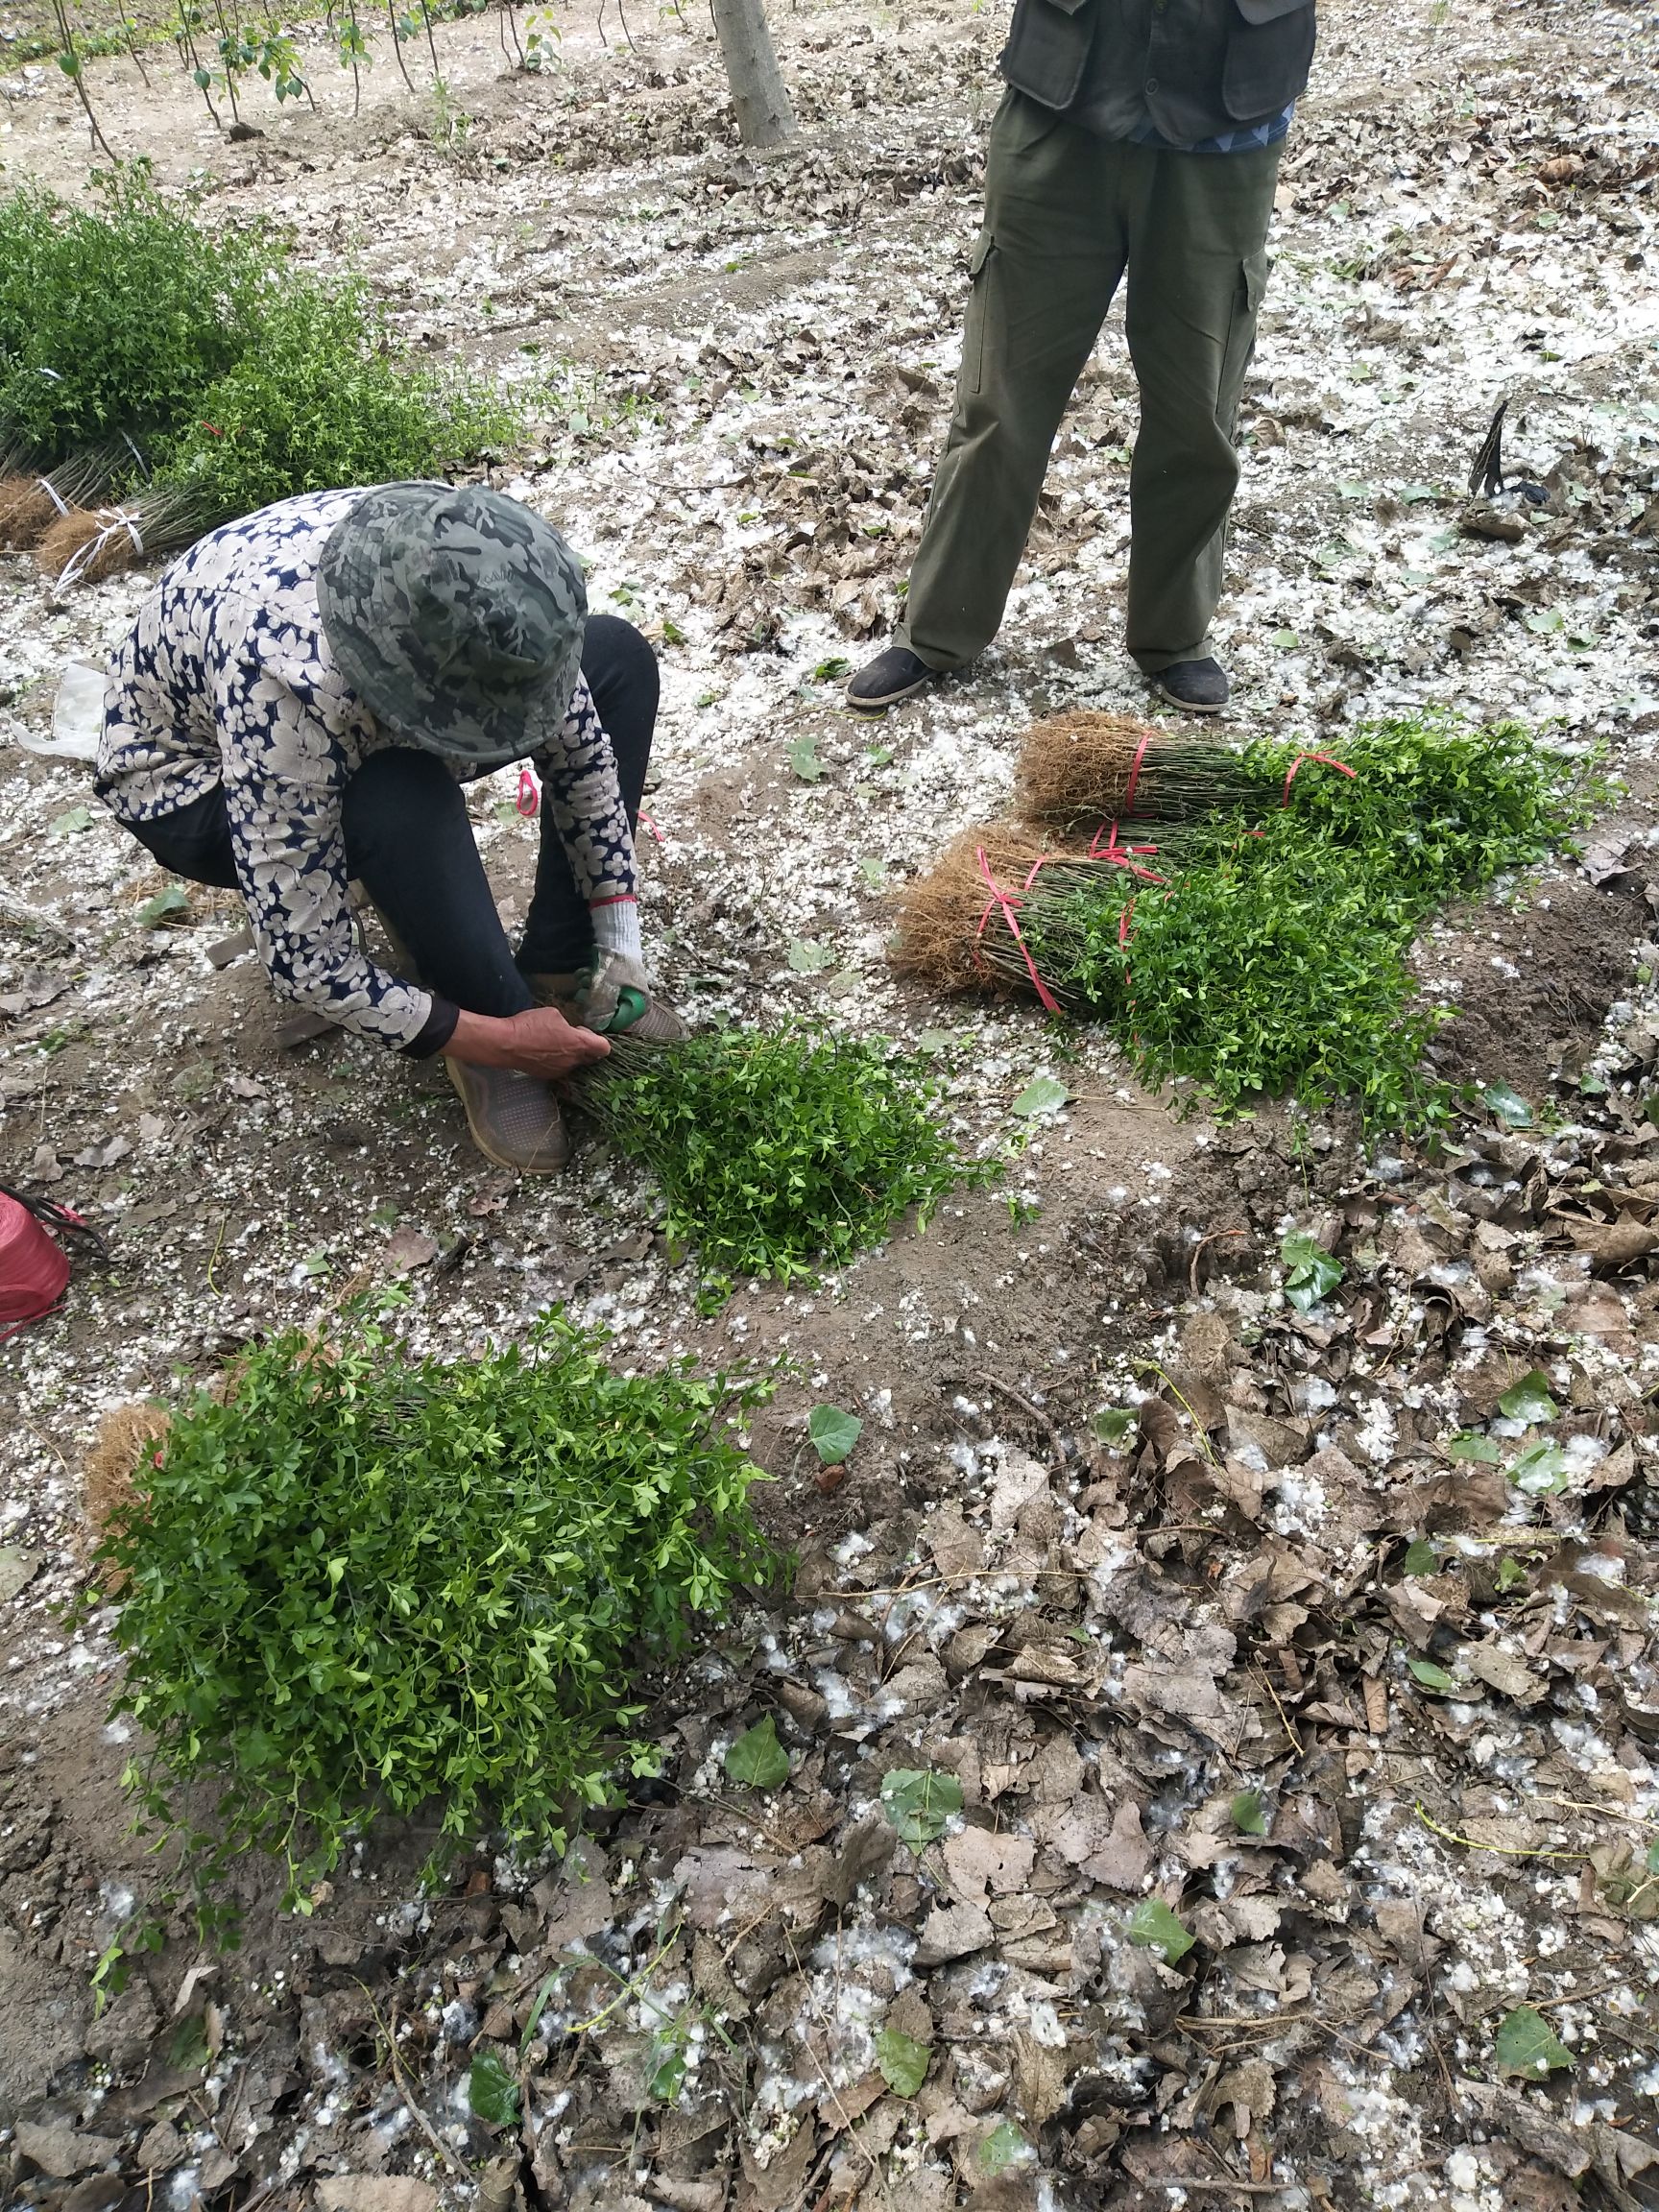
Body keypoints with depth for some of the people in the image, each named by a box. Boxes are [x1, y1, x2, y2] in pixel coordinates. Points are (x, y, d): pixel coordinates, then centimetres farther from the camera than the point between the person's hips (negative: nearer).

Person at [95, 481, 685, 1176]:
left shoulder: (490, 581, -29)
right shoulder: (284, 689, -42)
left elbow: (579, 743, -13)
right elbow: (305, 963, -34)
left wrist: (620, 946, -14)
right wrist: (498, 1042, -28)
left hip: (361, 723, 6)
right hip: (191, 777, -5)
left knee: (619, 657, -9)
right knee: (402, 797, -40)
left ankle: (558, 971, -7)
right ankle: (501, 1013, -14)